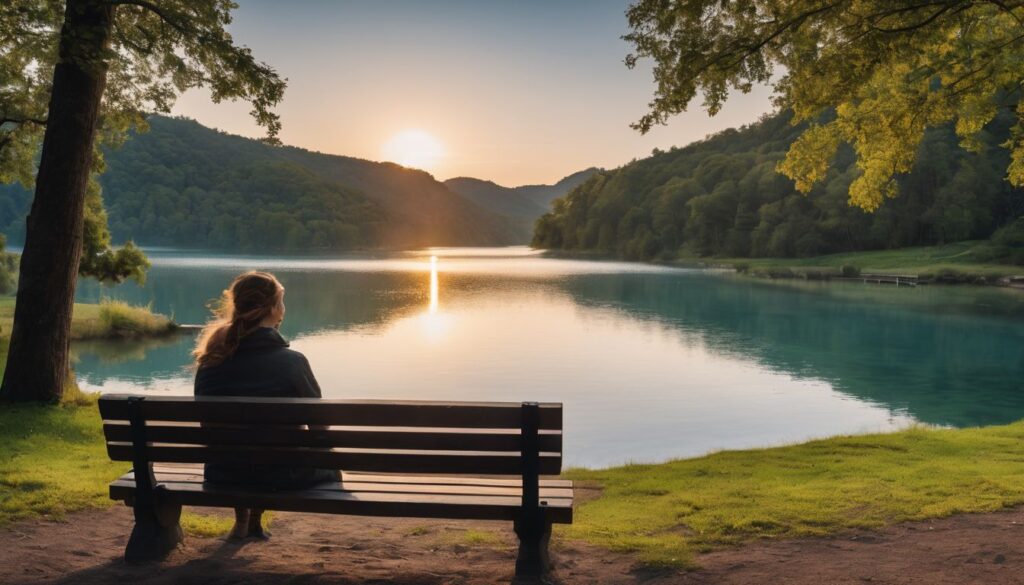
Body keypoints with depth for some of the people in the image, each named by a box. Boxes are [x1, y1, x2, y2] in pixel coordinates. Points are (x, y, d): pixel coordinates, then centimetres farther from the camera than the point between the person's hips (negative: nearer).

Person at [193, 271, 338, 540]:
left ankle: (243, 521, 39)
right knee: (330, 464, 23)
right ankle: (254, 520, 27)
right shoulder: (291, 361, -19)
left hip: (222, 475, 5)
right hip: (280, 477, -5)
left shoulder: (210, 361, -7)